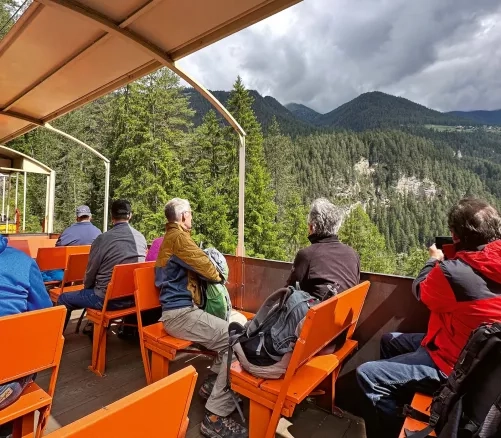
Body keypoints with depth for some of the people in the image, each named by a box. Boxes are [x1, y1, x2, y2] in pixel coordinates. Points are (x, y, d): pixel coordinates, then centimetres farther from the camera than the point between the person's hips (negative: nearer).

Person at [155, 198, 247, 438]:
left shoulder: (170, 236, 21)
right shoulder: (178, 237, -13)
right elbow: (203, 265, -13)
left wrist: (212, 274, 6)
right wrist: (218, 276, 8)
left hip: (180, 308, 10)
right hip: (180, 314, -10)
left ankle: (214, 381, 15)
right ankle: (215, 417, -13)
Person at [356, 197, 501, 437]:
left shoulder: (453, 272, -32)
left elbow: (421, 290, -9)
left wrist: (434, 260, 7)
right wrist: (445, 261, 6)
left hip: (454, 364, -9)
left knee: (366, 374, -8)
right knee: (389, 340, 22)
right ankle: (399, 404, 38)